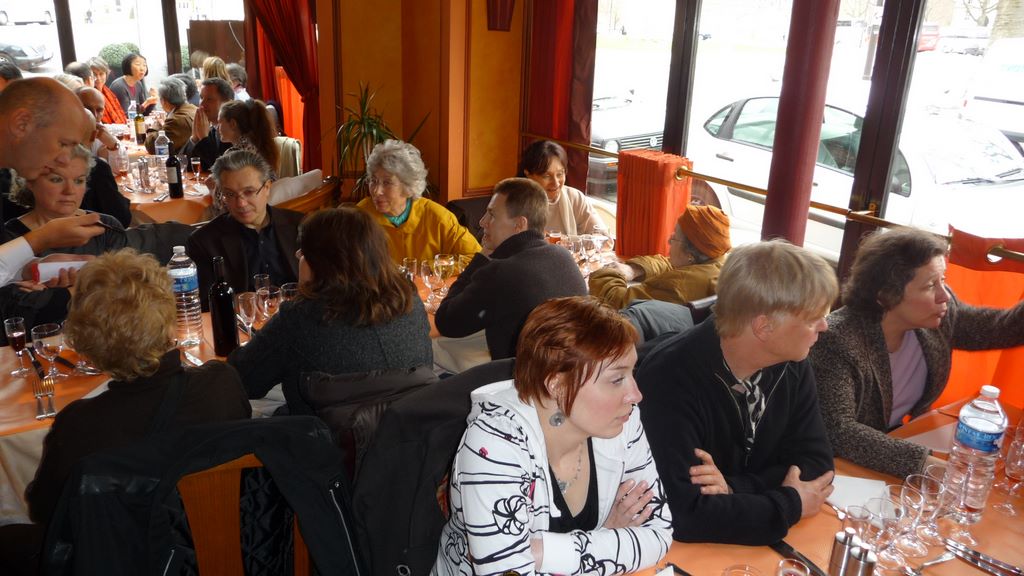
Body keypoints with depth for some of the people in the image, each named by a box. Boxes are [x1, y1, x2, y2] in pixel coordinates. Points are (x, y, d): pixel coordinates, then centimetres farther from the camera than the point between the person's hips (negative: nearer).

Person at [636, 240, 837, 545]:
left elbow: (816, 461, -2)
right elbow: (685, 513, -29)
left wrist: (734, 488, -18)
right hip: (686, 551, -6)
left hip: (764, 545, 6)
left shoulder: (791, 363, -5)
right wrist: (791, 504, -16)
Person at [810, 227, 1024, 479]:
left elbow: (1002, 328, 9)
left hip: (904, 441, 7)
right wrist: (925, 463, -41)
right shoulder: (839, 341, -28)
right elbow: (839, 429, -35)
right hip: (844, 468, -6)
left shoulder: (940, 314, -7)